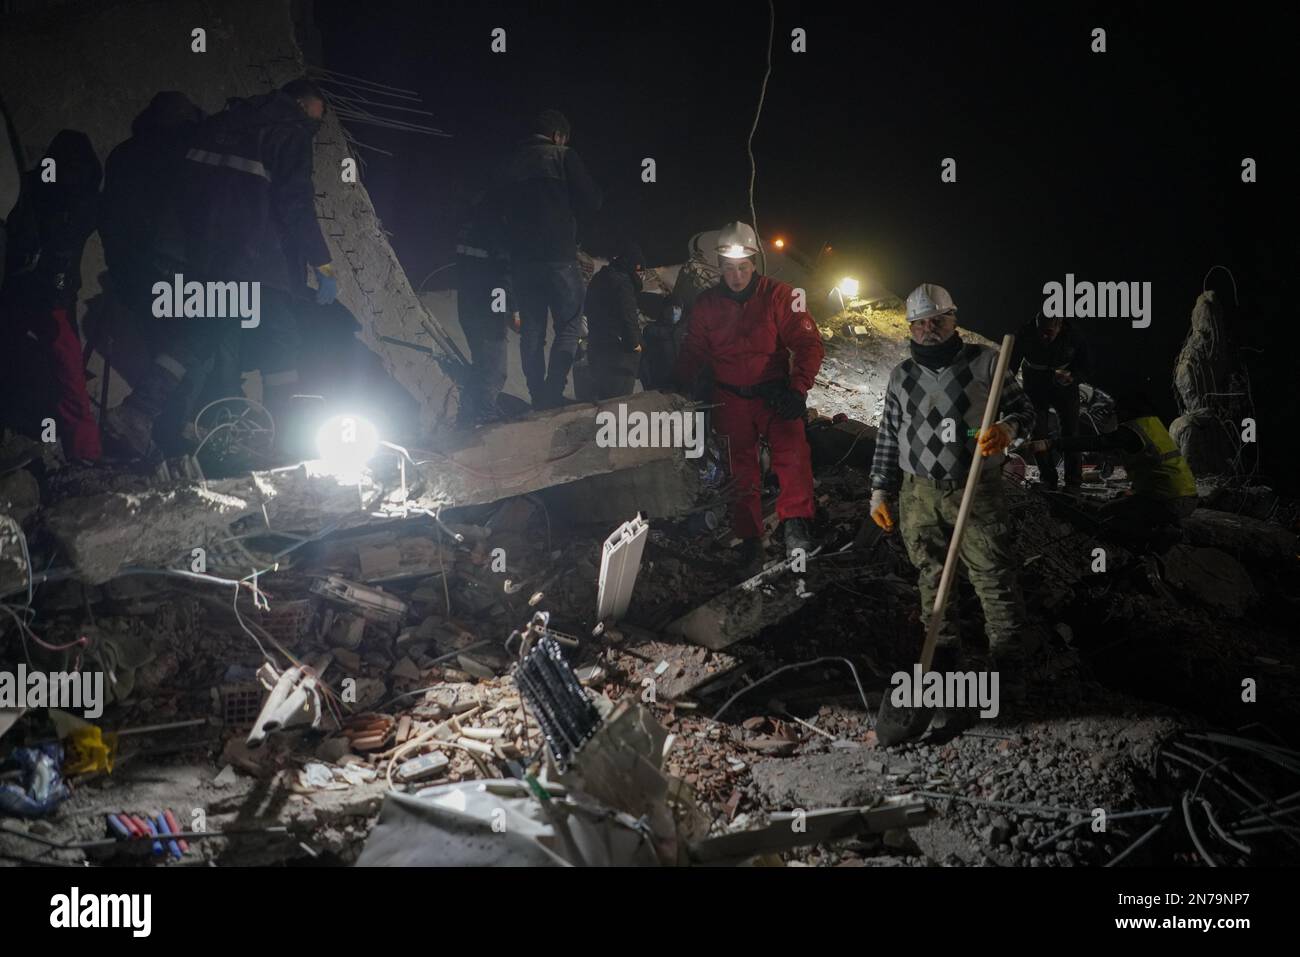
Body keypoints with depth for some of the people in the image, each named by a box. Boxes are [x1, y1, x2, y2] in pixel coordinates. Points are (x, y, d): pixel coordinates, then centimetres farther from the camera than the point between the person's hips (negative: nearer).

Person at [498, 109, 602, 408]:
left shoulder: (510, 162, 13)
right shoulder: (563, 156, -2)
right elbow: (591, 200, -2)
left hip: (521, 257, 5)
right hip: (559, 254, -5)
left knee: (532, 329, 10)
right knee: (569, 326, -1)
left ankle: (538, 399, 8)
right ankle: (552, 394, -16)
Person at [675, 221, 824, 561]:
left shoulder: (779, 296, -6)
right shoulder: (707, 303, 4)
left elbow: (809, 343, -9)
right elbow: (694, 352, 15)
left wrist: (797, 388, -18)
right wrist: (686, 385, 1)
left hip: (774, 393, -3)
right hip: (730, 399, 3)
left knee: (792, 451, -23)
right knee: (741, 468, 5)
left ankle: (795, 521, -16)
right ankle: (749, 534, 15)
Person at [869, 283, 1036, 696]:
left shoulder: (985, 362, -1)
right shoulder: (901, 376, 9)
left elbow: (1023, 408, 3)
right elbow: (888, 437, 14)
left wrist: (1007, 429, -20)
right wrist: (880, 492, 12)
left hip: (978, 493, -3)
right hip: (919, 496, 3)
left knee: (995, 579, -3)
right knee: (932, 581, 10)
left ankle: (1009, 662, 6)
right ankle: (943, 656, 22)